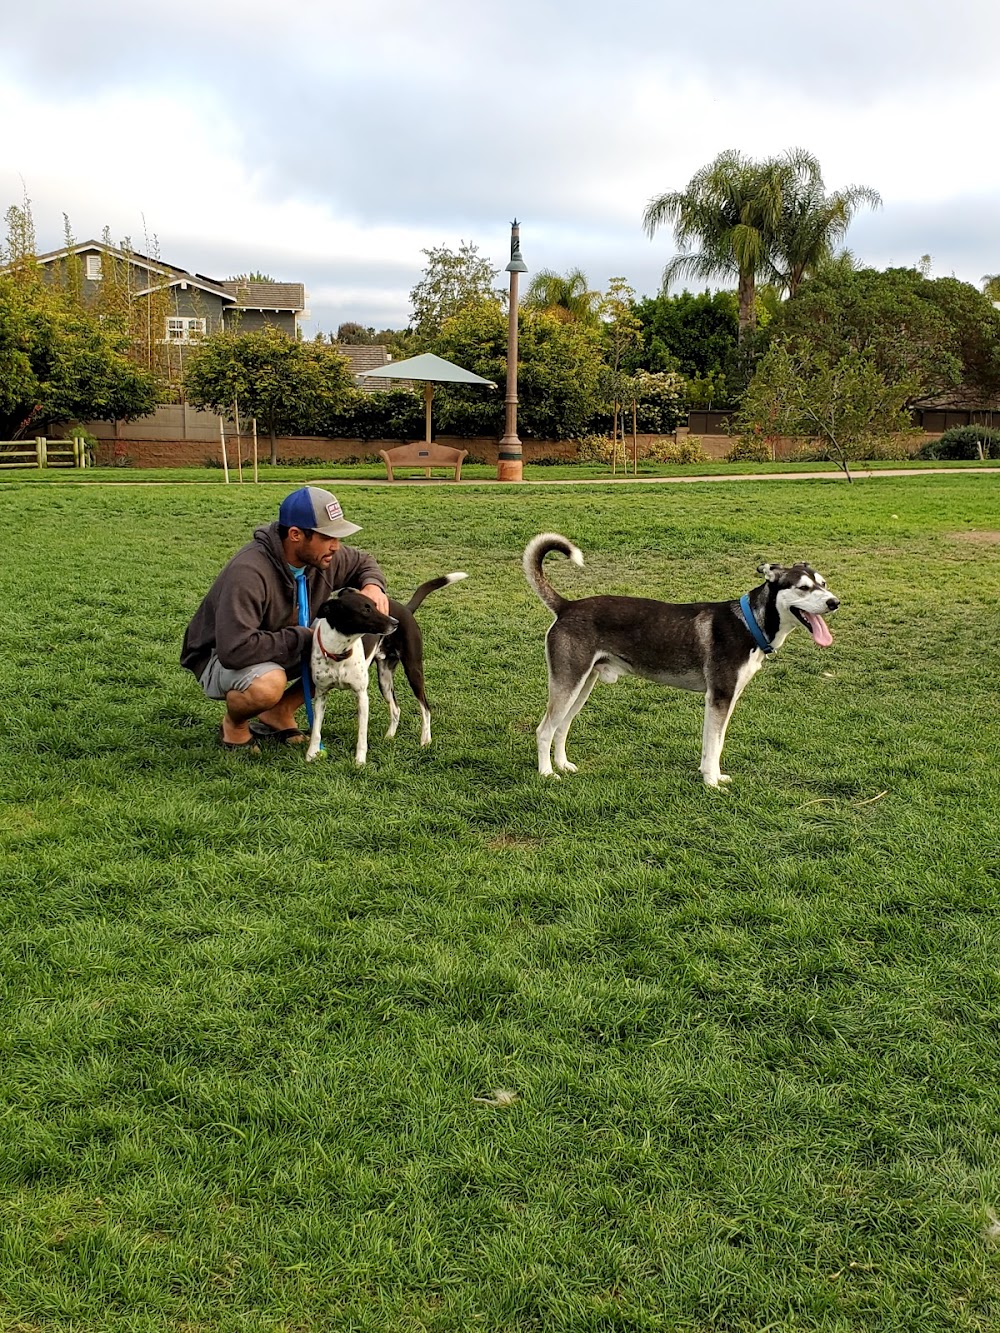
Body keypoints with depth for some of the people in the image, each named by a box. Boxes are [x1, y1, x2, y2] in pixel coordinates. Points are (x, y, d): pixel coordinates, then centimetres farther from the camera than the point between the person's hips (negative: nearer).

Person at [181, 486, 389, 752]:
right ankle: (233, 723, -3)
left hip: (283, 652, 7)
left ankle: (279, 712, 6)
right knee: (268, 685, -40)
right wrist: (304, 637, -31)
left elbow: (361, 562, 11)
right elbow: (234, 650, -41)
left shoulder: (323, 557, -12)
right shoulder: (249, 573, -35)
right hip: (219, 658, -7)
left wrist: (373, 585, -14)